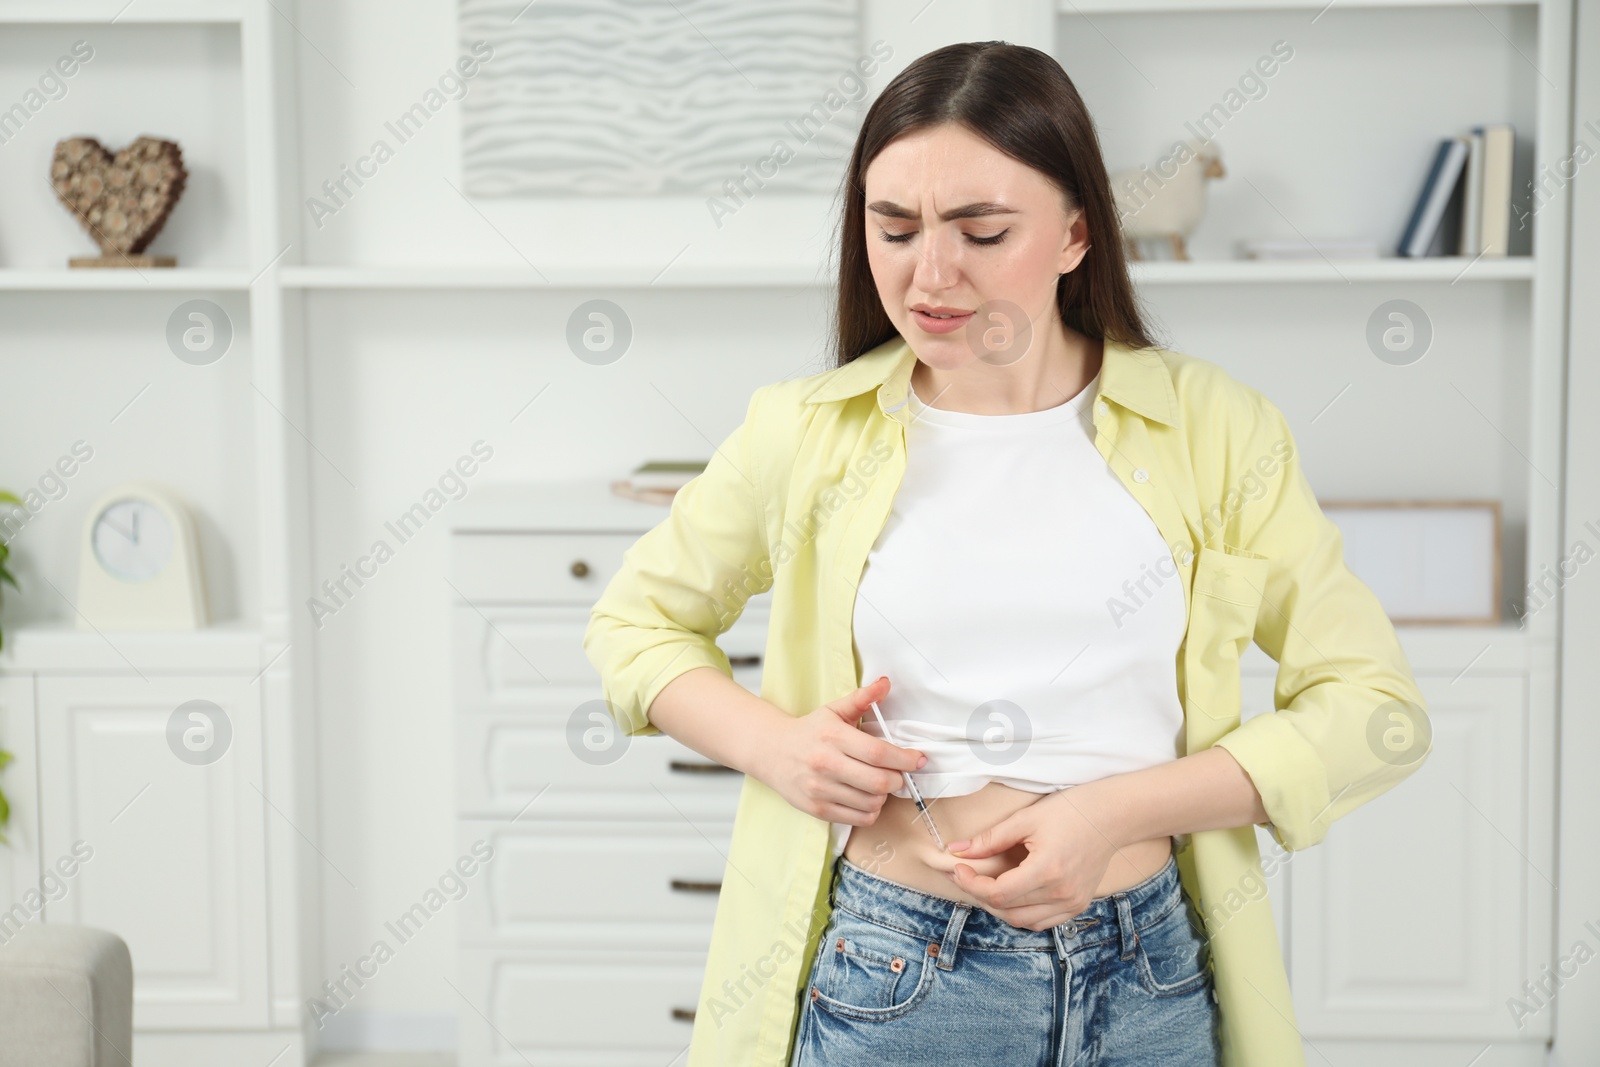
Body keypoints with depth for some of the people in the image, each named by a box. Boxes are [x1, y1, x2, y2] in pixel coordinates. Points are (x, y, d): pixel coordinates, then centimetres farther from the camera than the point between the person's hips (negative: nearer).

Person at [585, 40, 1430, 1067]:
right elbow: (634, 619, 13)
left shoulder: (1208, 426, -3)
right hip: (890, 984, 0)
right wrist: (770, 741, -6)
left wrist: (1117, 810, -14)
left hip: (1152, 983, 0)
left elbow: (1378, 708, -2)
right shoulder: (808, 434, -1)